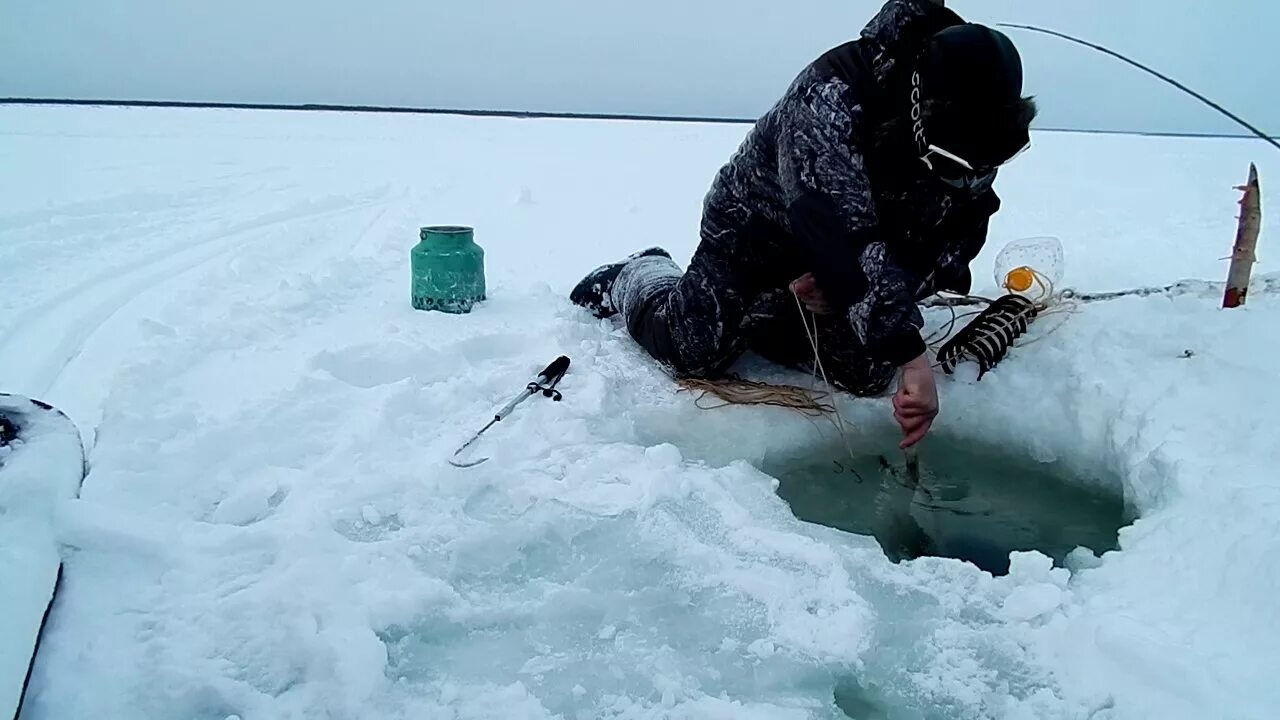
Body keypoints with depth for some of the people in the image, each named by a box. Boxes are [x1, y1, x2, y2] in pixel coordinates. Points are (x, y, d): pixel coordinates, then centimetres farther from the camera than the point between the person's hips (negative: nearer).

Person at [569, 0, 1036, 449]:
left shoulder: (970, 137, -18)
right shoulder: (831, 92, -37)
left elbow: (953, 243, -11)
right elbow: (838, 231, -45)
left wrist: (846, 288, -28)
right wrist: (912, 358, -49)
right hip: (756, 225, -5)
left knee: (868, 375, -10)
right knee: (696, 353, -18)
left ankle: (758, 315, 14)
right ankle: (637, 279, 15)